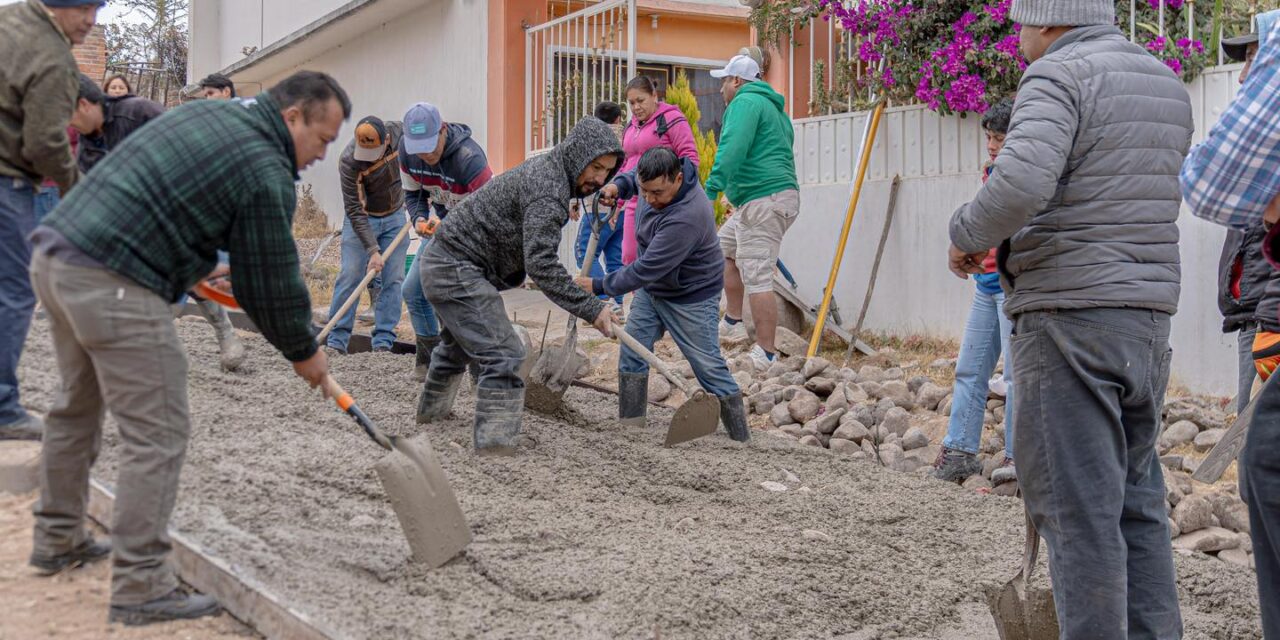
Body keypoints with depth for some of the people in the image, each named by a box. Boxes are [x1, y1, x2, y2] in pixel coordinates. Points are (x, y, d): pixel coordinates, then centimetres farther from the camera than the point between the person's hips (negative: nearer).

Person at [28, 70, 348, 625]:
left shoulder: (210, 113, 17)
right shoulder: (266, 173, -11)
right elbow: (273, 282, -5)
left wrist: (189, 266, 26)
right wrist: (304, 354, 10)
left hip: (55, 255, 10)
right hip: (112, 283, -10)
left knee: (77, 407, 24)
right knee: (157, 433, -4)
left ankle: (58, 540, 38)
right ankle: (140, 586, -1)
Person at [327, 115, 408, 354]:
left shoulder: (398, 131, -18)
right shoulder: (349, 161, -29)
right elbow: (355, 211, -26)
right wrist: (372, 250, -30)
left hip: (395, 218, 4)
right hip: (362, 219, -3)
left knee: (392, 280, -1)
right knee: (350, 277, -8)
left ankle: (383, 344, 2)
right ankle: (336, 341, -1)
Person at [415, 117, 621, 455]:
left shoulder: (544, 169, 10)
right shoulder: (548, 191, -23)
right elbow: (541, 265, -30)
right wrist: (591, 309, -29)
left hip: (442, 261, 11)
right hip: (459, 270, -11)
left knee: (458, 342, 30)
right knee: (503, 352, -13)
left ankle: (432, 408, 51)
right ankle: (496, 439, -10)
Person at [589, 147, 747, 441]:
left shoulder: (686, 218, -38)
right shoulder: (656, 179, -11)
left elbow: (646, 270, -35)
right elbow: (633, 176, 16)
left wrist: (599, 286, -25)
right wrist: (619, 185, -7)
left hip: (690, 298, -8)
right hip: (651, 289, 8)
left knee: (710, 368, -4)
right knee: (632, 355, 4)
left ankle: (742, 441, 5)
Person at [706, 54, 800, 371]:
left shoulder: (745, 101, -7)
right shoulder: (775, 109, 25)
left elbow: (732, 149, -21)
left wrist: (710, 191, -27)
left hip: (762, 200, -11)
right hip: (782, 194, 11)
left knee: (757, 279, -10)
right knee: (724, 248, 25)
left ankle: (766, 355, -9)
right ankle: (732, 324, 25)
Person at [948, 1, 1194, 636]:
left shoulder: (1060, 75, -10)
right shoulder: (1168, 85, 17)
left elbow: (1020, 182, -26)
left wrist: (967, 236, -8)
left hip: (1069, 319, -8)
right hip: (1148, 318, 8)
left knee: (1078, 506, -4)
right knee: (1137, 500, 14)